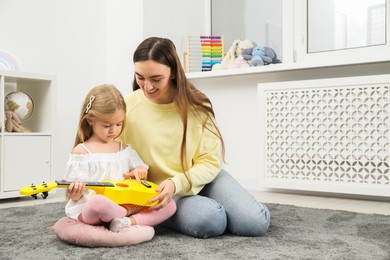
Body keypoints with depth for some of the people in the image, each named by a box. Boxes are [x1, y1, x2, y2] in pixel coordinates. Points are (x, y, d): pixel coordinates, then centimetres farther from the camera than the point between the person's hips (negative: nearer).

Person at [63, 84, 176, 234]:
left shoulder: (125, 149, 16)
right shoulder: (81, 151, 1)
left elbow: (142, 170, 24)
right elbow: (74, 192, -2)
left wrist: (140, 171, 0)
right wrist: (75, 193, -26)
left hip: (124, 204, 5)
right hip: (90, 209, -5)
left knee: (169, 205, -10)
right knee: (99, 204, -43)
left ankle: (130, 222, -29)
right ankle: (139, 217, -15)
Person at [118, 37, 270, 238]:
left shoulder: (196, 104, -10)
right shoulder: (127, 108, -14)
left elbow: (210, 162, -9)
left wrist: (177, 184, -26)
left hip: (202, 178, 2)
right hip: (158, 192, -2)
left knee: (256, 222, -15)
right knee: (211, 221, -31)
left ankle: (214, 207, 14)